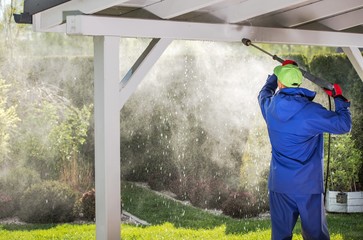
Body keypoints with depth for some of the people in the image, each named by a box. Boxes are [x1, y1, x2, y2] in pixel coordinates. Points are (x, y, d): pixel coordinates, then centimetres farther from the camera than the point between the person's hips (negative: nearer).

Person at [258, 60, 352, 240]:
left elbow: (264, 93, 22)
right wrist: (339, 99, 7)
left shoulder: (270, 107, -3)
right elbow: (344, 124, -7)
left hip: (280, 185, 3)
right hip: (309, 185, -3)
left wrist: (280, 71, 33)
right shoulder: (311, 111, -16)